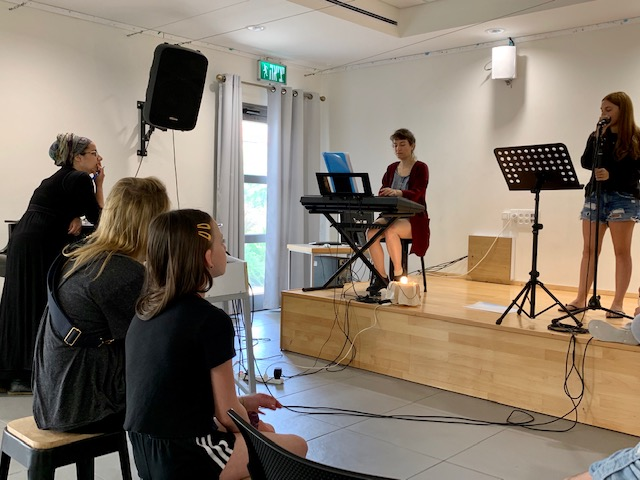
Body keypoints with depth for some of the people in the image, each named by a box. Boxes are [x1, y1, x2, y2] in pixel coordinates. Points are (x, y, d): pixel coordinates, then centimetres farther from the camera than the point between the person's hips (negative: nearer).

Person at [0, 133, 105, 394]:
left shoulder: (61, 178, 20)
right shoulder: (79, 179, -9)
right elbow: (98, 218, -4)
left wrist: (75, 217, 0)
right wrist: (99, 184, 3)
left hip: (23, 243, 9)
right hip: (38, 247, -9)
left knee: (22, 307, 11)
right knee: (40, 307, -4)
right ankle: (28, 375, 1)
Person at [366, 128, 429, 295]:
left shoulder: (421, 168, -2)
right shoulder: (391, 169, 15)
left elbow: (416, 194, -20)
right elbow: (382, 194, 9)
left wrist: (397, 192, -40)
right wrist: (380, 197, -16)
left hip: (413, 219, -5)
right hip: (391, 216, 5)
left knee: (391, 231, -36)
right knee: (372, 232, -26)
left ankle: (398, 274, -20)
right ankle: (381, 277, -16)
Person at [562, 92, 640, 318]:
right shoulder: (597, 135, 12)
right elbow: (586, 163, -1)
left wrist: (611, 175, -23)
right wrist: (598, 137, -9)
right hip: (595, 194, 4)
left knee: (621, 251, -1)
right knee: (589, 249, 4)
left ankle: (618, 303, 3)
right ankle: (580, 299, 9)